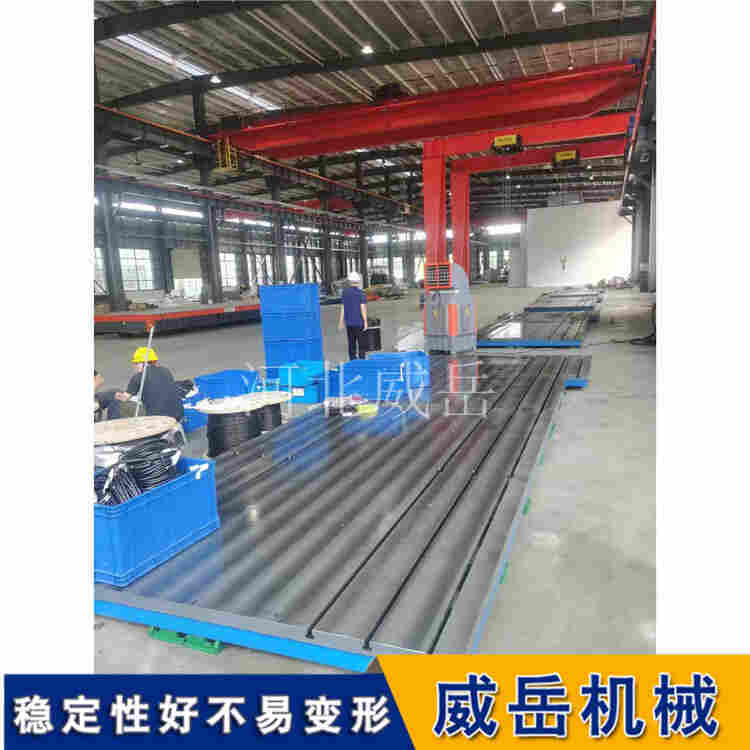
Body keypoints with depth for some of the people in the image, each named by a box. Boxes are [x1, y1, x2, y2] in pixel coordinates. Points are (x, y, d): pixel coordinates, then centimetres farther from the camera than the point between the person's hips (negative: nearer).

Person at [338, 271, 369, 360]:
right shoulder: (361, 293, -8)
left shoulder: (344, 293, 5)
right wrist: (365, 322, -11)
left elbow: (342, 308, 5)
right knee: (361, 343, 1)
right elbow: (363, 308, -13)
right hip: (359, 322, -4)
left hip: (349, 322, 4)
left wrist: (341, 322, 10)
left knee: (351, 344, 9)